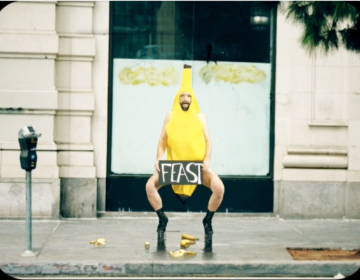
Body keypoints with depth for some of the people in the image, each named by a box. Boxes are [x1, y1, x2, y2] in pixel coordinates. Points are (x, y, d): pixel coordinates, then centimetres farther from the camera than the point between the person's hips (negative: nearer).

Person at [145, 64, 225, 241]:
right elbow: (163, 140, 4)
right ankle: (162, 219, 6)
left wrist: (207, 160, -15)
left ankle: (208, 220, 4)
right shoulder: (170, 116, 6)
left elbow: (208, 141, 1)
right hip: (173, 164, 1)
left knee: (219, 188, -23)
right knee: (150, 186, -18)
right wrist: (159, 159, -12)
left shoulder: (200, 117, 5)